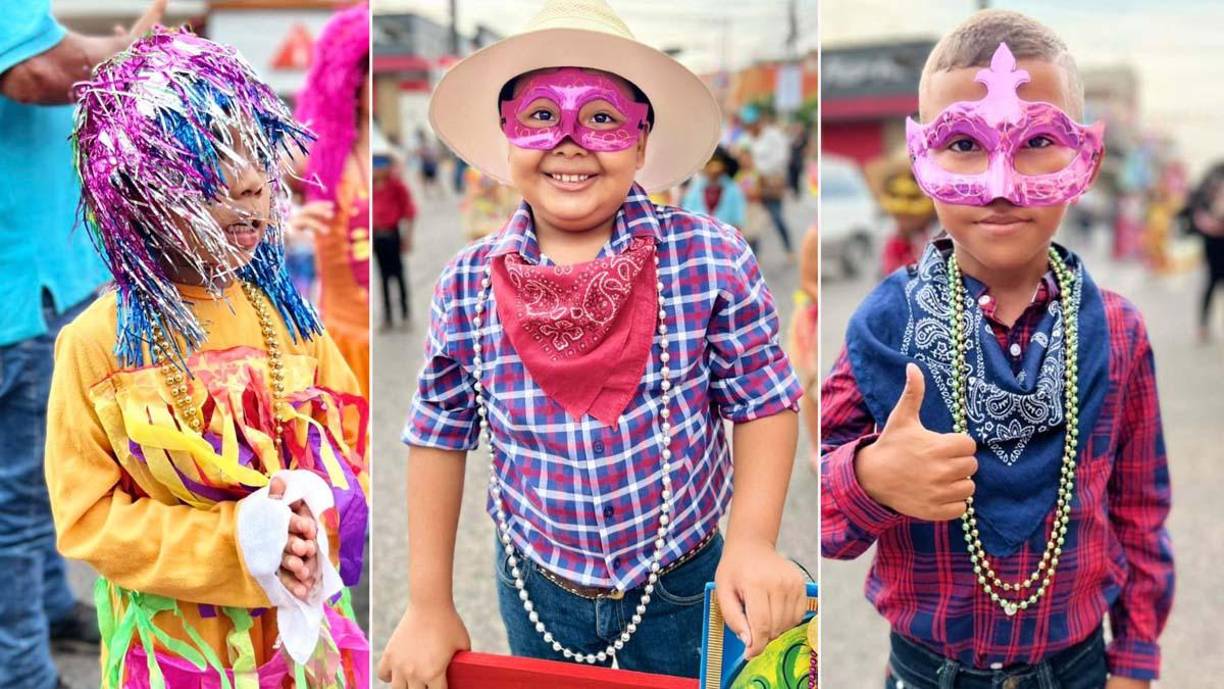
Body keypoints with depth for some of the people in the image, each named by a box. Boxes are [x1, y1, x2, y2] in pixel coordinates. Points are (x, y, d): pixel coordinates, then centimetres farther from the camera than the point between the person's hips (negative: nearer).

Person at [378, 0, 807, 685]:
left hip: (684, 592, -1)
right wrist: (429, 606, 1)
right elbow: (441, 436, -1)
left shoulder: (711, 260, -17)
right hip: (537, 589, 2)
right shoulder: (466, 287, -11)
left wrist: (753, 541, -18)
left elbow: (763, 402, -7)